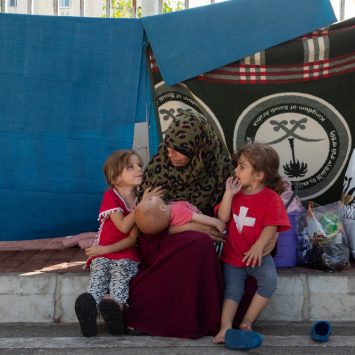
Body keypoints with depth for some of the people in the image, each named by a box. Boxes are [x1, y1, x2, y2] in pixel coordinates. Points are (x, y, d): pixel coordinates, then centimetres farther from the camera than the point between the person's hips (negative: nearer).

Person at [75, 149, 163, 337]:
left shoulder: (144, 199, 9)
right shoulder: (110, 196, 1)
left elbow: (133, 238, 0)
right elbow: (124, 226, -16)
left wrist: (107, 249, -11)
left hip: (127, 254, 1)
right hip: (103, 253, -1)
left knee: (122, 268, -31)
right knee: (99, 272, -30)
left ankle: (117, 304, -56)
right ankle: (90, 310, -55)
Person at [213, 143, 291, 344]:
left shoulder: (271, 198, -6)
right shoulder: (236, 193, 8)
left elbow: (271, 226, -16)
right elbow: (223, 218, -3)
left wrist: (258, 247, -30)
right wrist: (229, 193, -11)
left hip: (257, 254, -3)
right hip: (232, 254, 3)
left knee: (270, 280, -26)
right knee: (232, 289, -9)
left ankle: (248, 321, -20)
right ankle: (226, 326, -17)